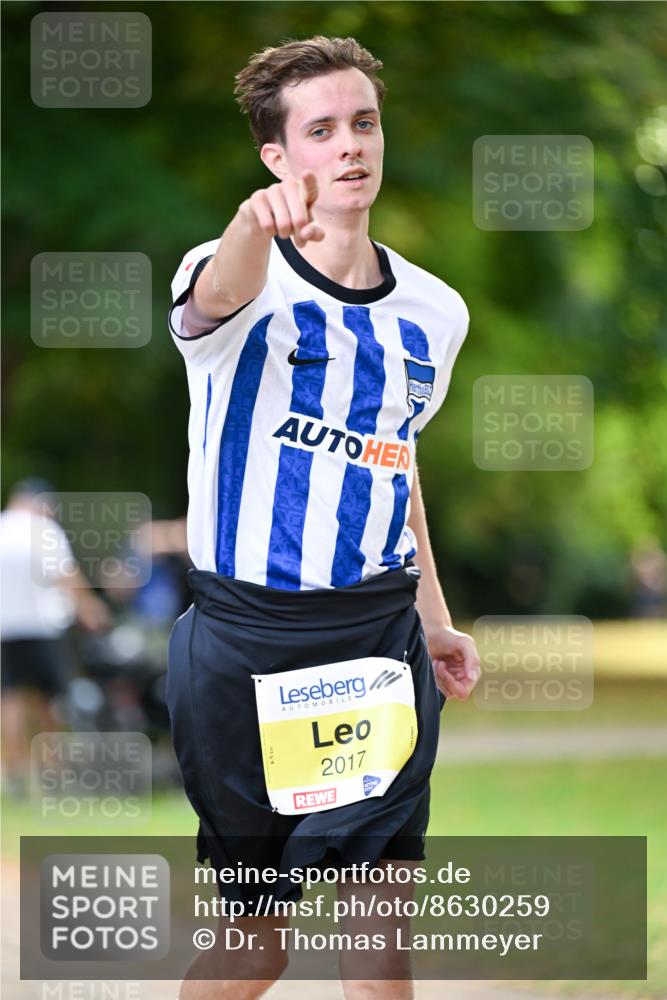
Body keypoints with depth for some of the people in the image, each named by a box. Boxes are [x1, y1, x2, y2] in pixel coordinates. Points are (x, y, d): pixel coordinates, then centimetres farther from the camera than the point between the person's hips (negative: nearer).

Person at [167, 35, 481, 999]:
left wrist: (434, 619, 22)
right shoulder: (244, 283, -10)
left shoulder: (434, 311, 8)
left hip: (379, 641, 4)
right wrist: (256, 223, -61)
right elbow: (218, 299, -37)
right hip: (245, 646, -3)